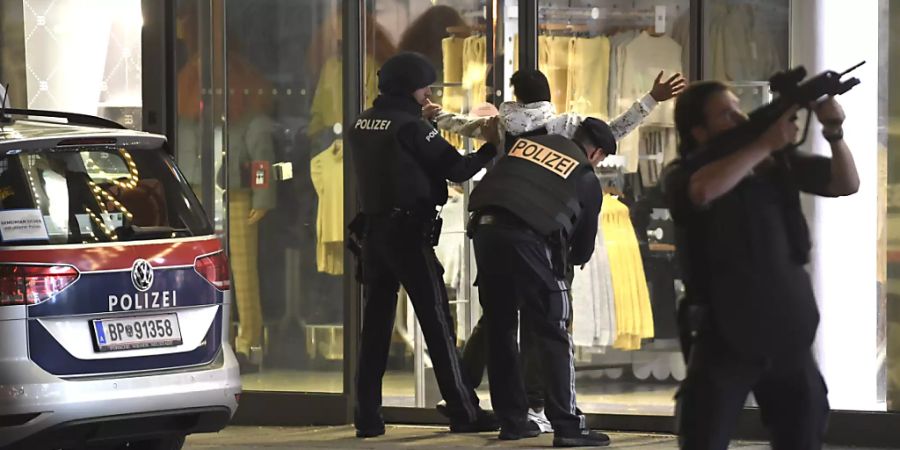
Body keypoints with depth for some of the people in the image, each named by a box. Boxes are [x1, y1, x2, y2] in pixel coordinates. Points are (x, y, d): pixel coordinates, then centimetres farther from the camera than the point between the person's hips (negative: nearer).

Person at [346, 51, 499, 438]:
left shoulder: (361, 126, 10)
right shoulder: (410, 127, -12)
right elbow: (456, 169, -9)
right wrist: (490, 149, 5)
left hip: (373, 231, 7)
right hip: (409, 231, -7)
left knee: (375, 325, 7)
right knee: (437, 323, -2)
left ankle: (368, 416, 3)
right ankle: (463, 412, 0)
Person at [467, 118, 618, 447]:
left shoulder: (529, 143, 23)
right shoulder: (587, 179, 14)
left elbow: (488, 185, 27)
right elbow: (583, 249, 19)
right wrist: (570, 257, 44)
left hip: (485, 230, 5)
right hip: (528, 238, -5)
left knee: (500, 330, 15)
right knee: (553, 335, 1)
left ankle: (512, 420, 20)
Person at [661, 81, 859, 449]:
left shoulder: (778, 162, 7)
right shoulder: (683, 174, -6)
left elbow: (846, 184, 5)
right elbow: (704, 189, -30)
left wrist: (834, 132, -13)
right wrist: (765, 144, -26)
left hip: (789, 333, 4)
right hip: (725, 336, -4)